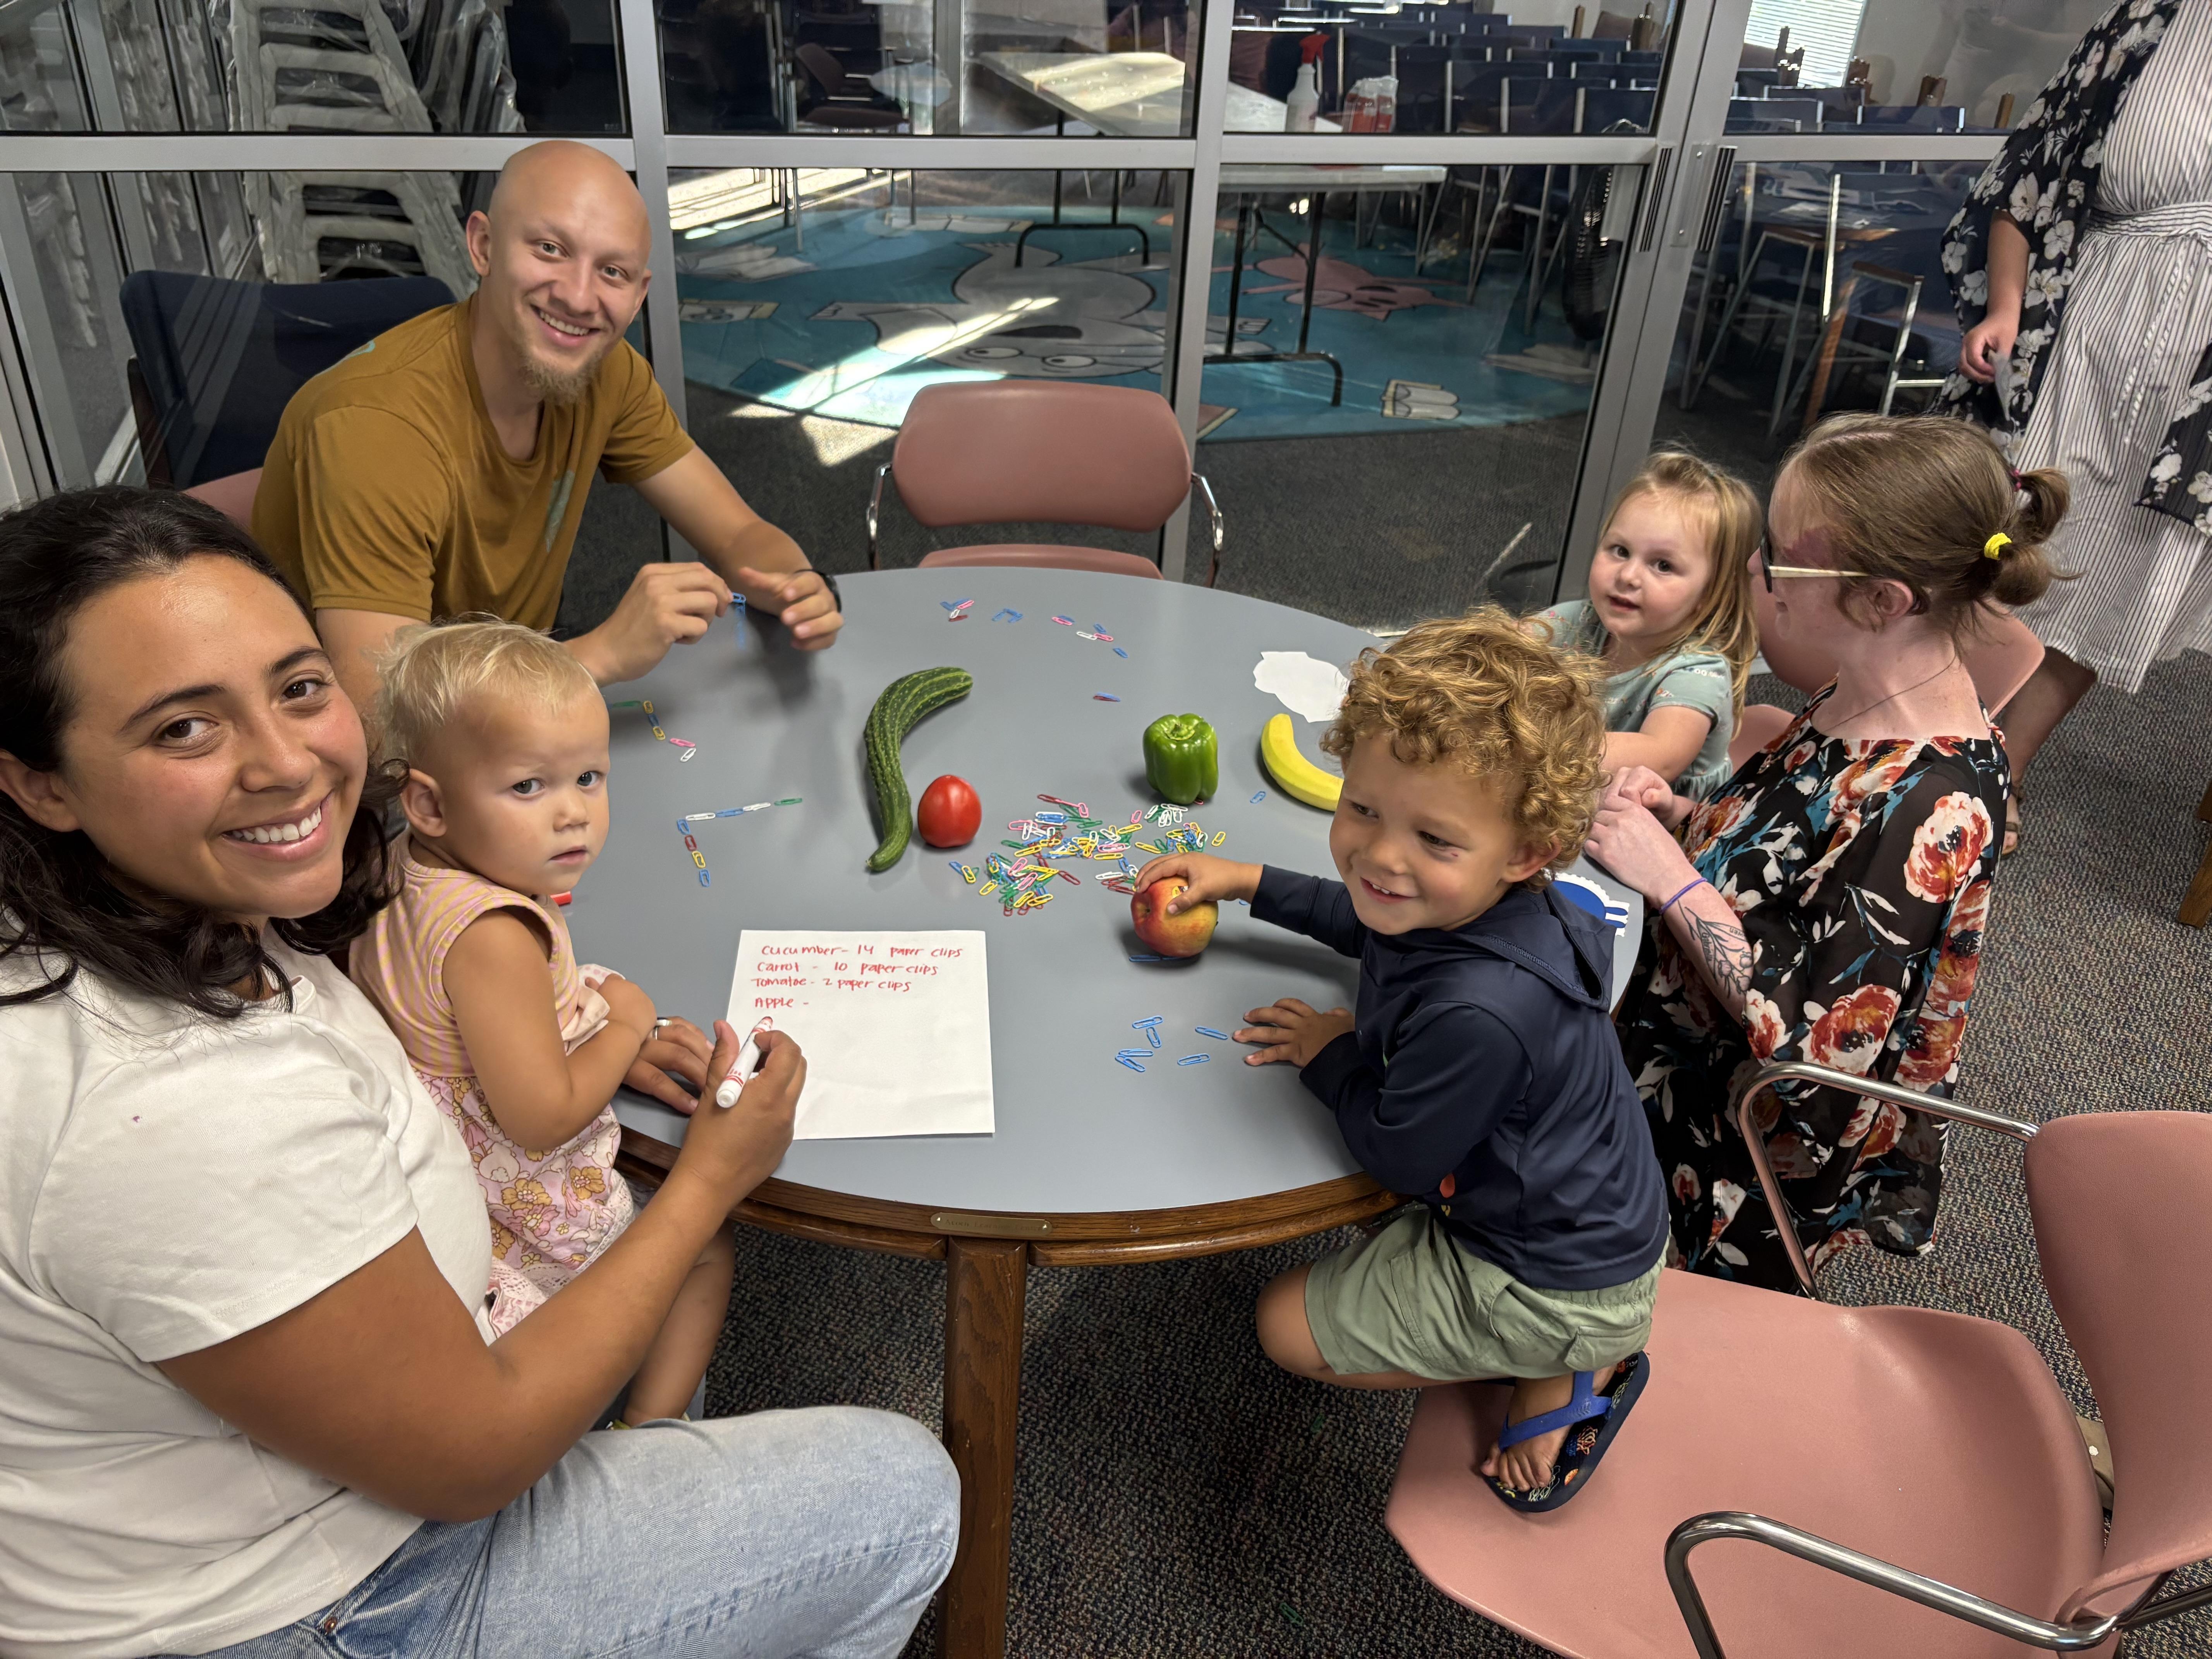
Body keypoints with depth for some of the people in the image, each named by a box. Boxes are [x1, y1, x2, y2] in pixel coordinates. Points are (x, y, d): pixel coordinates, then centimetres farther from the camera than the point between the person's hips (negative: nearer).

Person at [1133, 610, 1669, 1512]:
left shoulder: (1480, 1014, -41)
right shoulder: (1463, 902, -14)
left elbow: (1398, 1158, -23)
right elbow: (1370, 923, 12)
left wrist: (1333, 1053, -9)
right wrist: (1243, 882, 11)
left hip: (1556, 1290, -8)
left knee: (1289, 1326, 6)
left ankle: (1560, 1378, 8)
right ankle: (1568, 1355, 19)